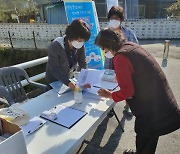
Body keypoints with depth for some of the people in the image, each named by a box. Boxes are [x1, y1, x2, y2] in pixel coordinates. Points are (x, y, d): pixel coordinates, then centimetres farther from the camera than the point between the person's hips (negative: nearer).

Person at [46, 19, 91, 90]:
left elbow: (82, 64, -9)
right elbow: (55, 70, -24)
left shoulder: (80, 46, -10)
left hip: (69, 79, 4)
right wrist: (68, 83, -37)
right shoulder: (55, 47, -24)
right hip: (54, 81, -3)